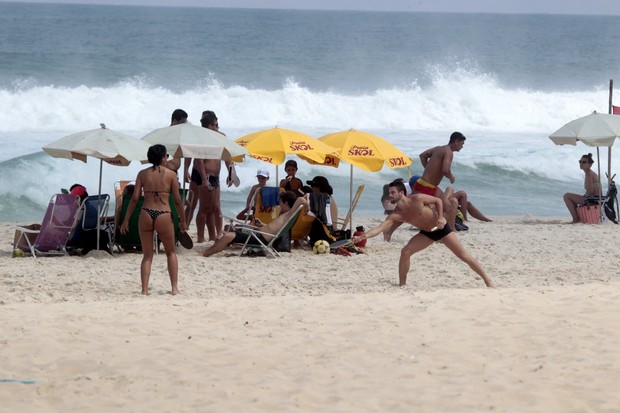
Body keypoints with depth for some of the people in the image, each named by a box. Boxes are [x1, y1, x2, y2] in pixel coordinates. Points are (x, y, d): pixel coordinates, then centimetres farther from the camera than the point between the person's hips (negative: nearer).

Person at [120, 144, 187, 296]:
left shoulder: (143, 174, 5)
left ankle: (144, 289, 5)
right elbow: (177, 200, 1)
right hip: (163, 216, -2)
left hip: (146, 215, 2)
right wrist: (183, 220, 13)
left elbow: (134, 198, 0)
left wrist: (126, 220, 5)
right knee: (171, 252, 20)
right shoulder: (170, 174, -1)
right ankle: (174, 287, 15)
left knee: (147, 256, 14)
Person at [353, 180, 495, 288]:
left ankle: (488, 280, 3)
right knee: (405, 252, -15)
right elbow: (380, 228, -25)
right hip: (426, 233, 4)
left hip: (441, 229, -4)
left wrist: (440, 217, -24)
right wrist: (363, 236, -39)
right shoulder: (396, 215, -16)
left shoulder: (417, 199, -25)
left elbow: (438, 200, -11)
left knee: (464, 256, -4)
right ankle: (402, 284, -4)